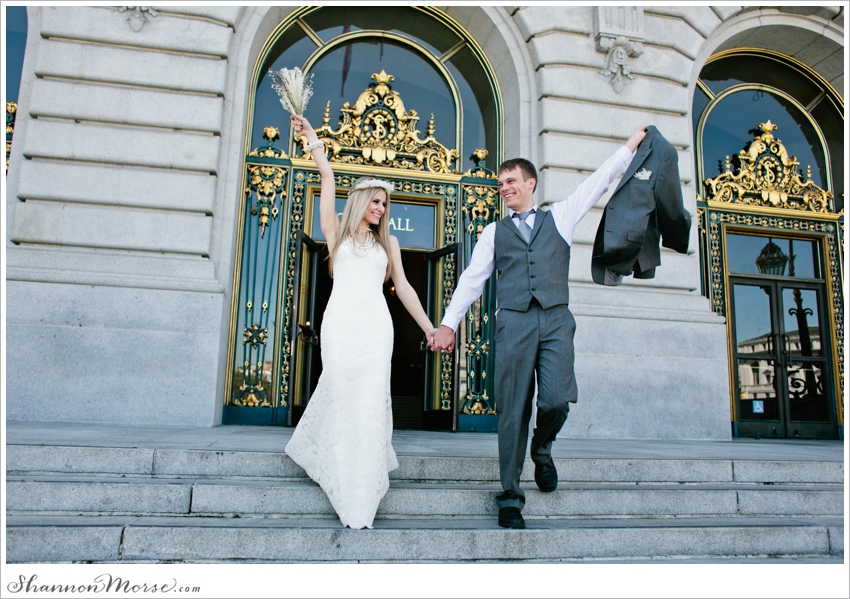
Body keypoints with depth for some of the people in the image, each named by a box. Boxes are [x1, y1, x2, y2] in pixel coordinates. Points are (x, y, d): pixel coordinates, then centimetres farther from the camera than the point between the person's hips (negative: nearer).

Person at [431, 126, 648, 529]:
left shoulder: (560, 217, 19)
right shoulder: (494, 232, 18)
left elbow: (597, 183, 19)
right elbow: (472, 279, 13)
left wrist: (630, 146, 17)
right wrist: (448, 322, 4)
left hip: (556, 319, 0)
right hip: (513, 322, 0)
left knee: (557, 400, -15)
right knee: (512, 410, -2)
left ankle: (542, 448, 21)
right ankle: (510, 496, 9)